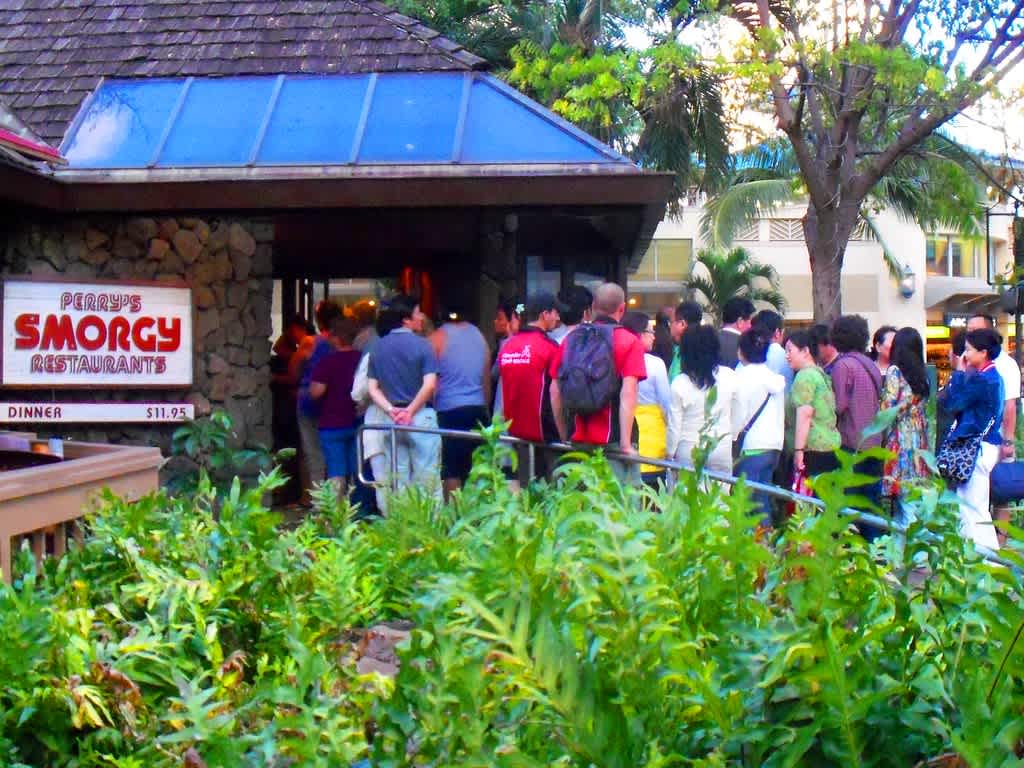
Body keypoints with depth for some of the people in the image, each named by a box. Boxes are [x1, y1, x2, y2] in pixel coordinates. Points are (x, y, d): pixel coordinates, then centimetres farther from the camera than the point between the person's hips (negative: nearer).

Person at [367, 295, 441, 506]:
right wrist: (410, 411, -10)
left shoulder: (378, 348, 8)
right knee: (426, 478, -1)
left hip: (392, 420, 5)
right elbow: (429, 385, -17)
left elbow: (372, 388, 4)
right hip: (421, 416, -5)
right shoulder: (421, 345, -8)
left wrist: (391, 410, -5)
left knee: (398, 480, 10)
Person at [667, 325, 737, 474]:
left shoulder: (680, 383, -10)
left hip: (688, 451, -1)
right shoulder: (729, 376, -6)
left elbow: (674, 425, -5)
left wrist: (670, 453, 7)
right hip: (721, 449, 1)